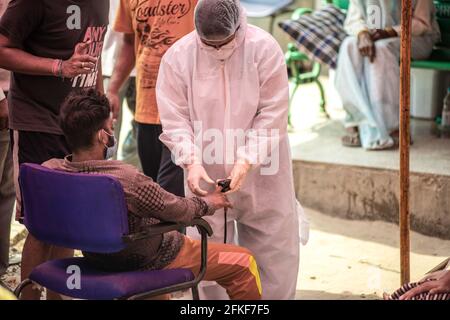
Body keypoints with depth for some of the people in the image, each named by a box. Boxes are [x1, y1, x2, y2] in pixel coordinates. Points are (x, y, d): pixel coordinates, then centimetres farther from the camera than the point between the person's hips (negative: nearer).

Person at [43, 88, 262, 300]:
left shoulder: (49, 170, -18)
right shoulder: (127, 179, -36)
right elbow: (180, 212, -21)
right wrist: (208, 203, 1)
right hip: (149, 263, -7)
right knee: (244, 263, 6)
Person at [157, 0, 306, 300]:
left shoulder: (264, 49, -11)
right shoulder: (177, 56, -7)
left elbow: (272, 114, -12)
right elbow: (175, 118, -5)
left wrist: (246, 161, -20)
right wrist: (192, 161, -20)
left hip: (260, 171, 0)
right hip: (206, 175, 1)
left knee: (276, 248, 7)